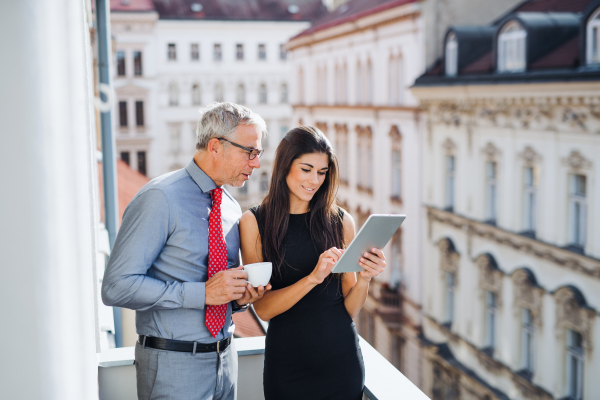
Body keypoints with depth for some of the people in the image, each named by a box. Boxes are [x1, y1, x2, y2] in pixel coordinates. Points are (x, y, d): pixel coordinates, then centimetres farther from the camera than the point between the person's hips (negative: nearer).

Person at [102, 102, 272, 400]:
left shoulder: (231, 208, 8)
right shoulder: (161, 199, -14)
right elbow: (117, 286, -20)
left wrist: (241, 297, -4)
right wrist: (202, 293, -22)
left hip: (224, 358, 7)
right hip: (174, 365, -6)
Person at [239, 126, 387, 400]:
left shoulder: (341, 221, 0)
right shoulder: (254, 222, -5)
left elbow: (351, 308, 1)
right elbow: (262, 308, -11)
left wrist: (364, 278, -18)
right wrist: (313, 277, -24)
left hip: (341, 359, 2)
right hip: (287, 362, -1)